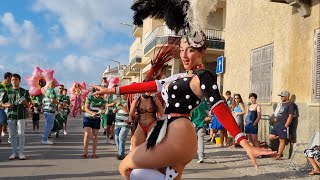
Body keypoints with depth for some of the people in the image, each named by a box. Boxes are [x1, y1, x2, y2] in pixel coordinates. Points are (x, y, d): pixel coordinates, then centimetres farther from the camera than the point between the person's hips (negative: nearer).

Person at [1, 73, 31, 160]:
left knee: (21, 134, -5)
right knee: (12, 135, 5)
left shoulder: (24, 91, 5)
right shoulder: (8, 92, 10)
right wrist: (7, 105, -8)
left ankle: (21, 153, 2)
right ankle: (14, 152, 14)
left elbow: (28, 105, 6)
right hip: (11, 115, 2)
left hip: (21, 115, -2)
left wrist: (24, 103, -16)